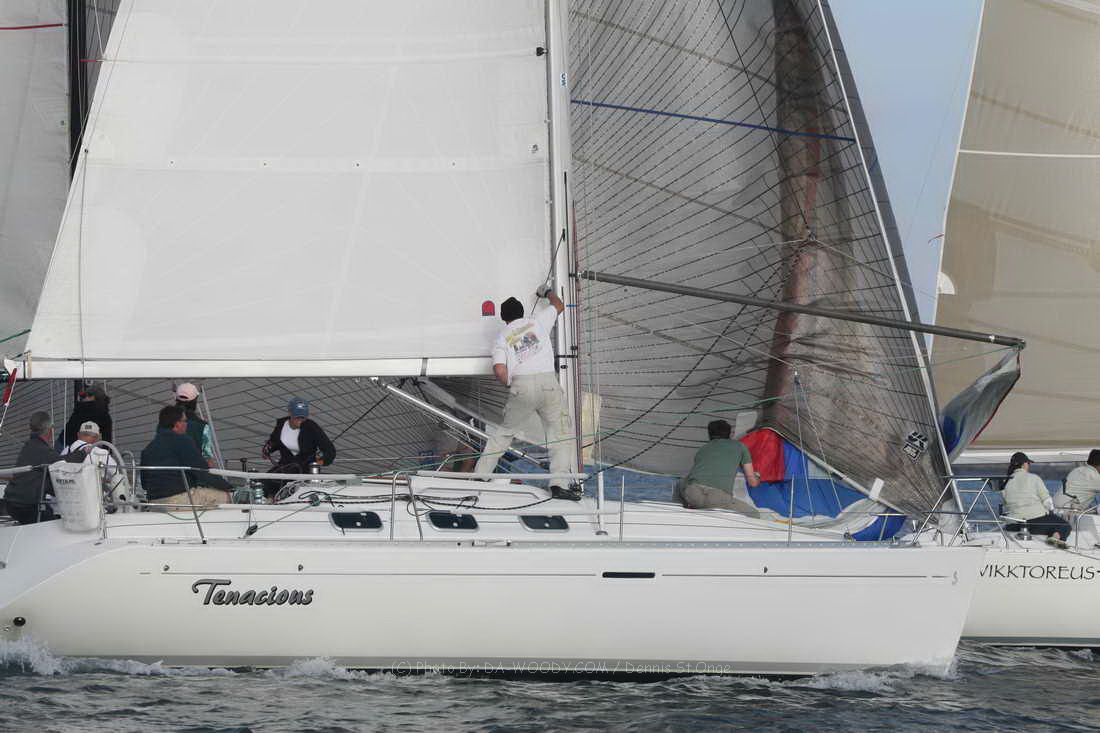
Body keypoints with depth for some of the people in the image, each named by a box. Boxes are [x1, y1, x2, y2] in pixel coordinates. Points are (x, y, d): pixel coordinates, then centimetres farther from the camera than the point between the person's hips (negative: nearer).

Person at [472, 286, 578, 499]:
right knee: (560, 433, 4)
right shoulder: (537, 322, 17)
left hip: (521, 387, 1)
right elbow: (559, 306, 37)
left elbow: (499, 370, -1)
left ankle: (480, 475, 21)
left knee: (504, 431, 17)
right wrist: (548, 292, 57)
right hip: (548, 382, -1)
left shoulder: (501, 338, 13)